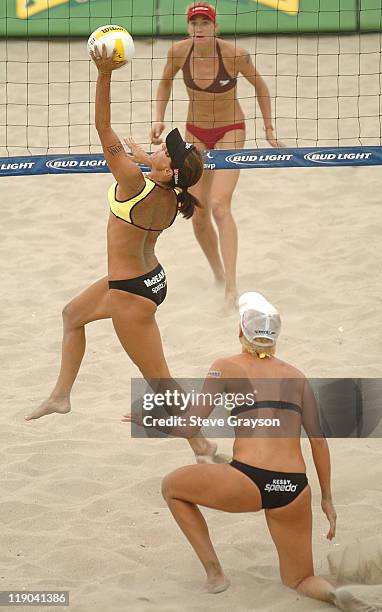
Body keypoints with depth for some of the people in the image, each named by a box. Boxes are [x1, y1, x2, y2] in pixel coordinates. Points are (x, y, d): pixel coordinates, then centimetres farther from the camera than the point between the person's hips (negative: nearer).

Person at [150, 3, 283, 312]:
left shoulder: (234, 54, -22)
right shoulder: (179, 51, -14)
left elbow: (259, 85, -4)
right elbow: (165, 82, 8)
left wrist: (269, 129, -1)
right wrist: (159, 119, -3)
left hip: (230, 132, -4)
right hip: (196, 133, 4)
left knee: (220, 206, -21)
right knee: (198, 214, 3)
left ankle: (231, 287, -25)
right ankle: (218, 273, 27)